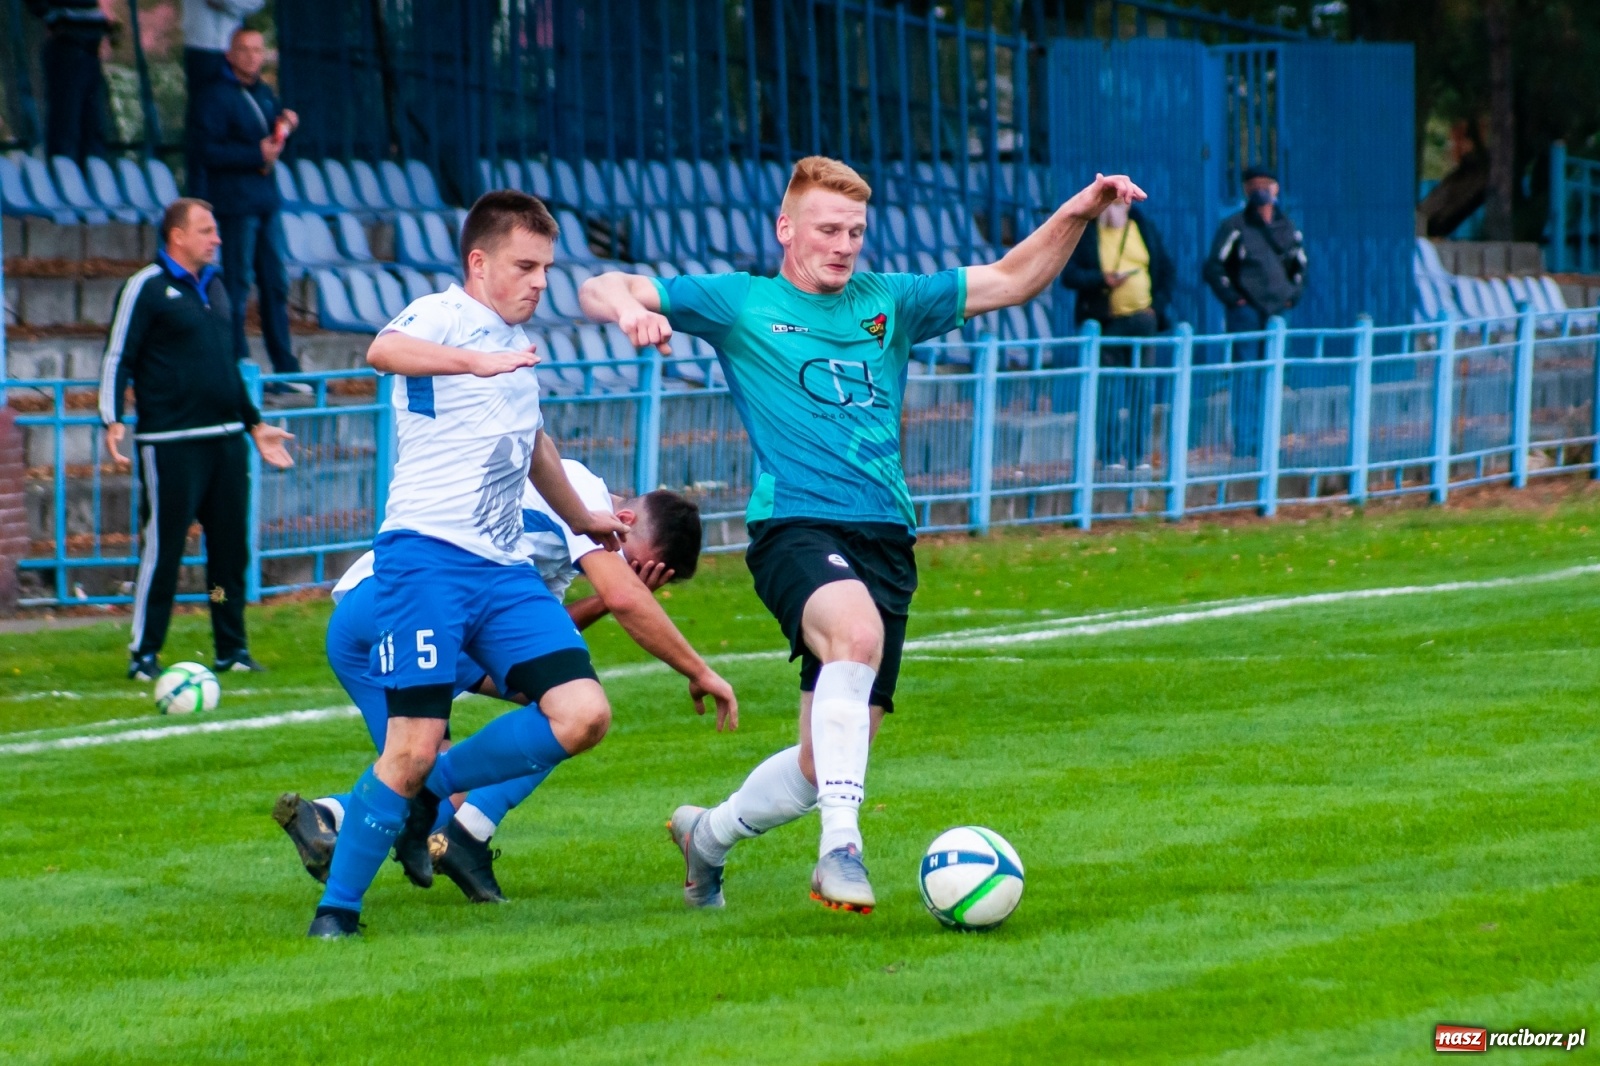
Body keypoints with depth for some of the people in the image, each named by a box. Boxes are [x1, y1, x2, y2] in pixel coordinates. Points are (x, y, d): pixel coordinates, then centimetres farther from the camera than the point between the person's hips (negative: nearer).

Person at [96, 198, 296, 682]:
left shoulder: (213, 287, 18)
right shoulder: (146, 288, -5)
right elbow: (118, 360, -6)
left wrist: (255, 424, 28)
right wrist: (112, 421, -18)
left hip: (226, 438, 7)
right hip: (170, 443, -7)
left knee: (231, 546, 8)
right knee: (162, 547, -6)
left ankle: (232, 648, 16)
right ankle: (143, 653, 0)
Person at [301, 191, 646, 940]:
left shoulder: (516, 345, 21)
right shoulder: (443, 316, -4)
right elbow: (383, 350, -30)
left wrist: (581, 519, 52)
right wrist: (477, 362, -43)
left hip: (503, 568, 8)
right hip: (426, 559, -8)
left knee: (583, 715, -8)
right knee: (413, 746, -13)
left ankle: (428, 797, 8)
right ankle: (337, 907, 2)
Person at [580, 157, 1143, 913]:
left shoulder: (888, 303, 18)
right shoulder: (739, 303, 8)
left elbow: (1008, 280, 19)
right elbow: (601, 292, 2)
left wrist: (1077, 215, 3)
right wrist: (629, 308, -22)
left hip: (886, 538, 5)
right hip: (794, 527, -5)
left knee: (827, 761, 4)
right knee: (856, 628, -39)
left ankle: (707, 836, 33)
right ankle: (840, 846, -38)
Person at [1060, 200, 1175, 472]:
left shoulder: (1145, 230, 10)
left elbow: (1166, 270, 14)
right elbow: (1068, 274, -3)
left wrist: (1158, 305, 2)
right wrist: (1101, 279, -17)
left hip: (1143, 320, 2)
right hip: (1106, 324, -2)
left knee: (1143, 389, 1)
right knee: (1109, 391, -3)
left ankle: (1138, 455, 8)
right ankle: (1111, 457, 1)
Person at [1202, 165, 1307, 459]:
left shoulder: (1287, 229, 13)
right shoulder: (1234, 226, -2)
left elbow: (1299, 267, 26)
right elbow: (1213, 268, -4)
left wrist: (1292, 296, 12)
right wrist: (1232, 298, -11)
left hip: (1277, 311, 5)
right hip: (1245, 311, -5)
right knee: (1246, 376, -9)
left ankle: (1262, 441, 12)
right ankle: (1243, 443, -9)